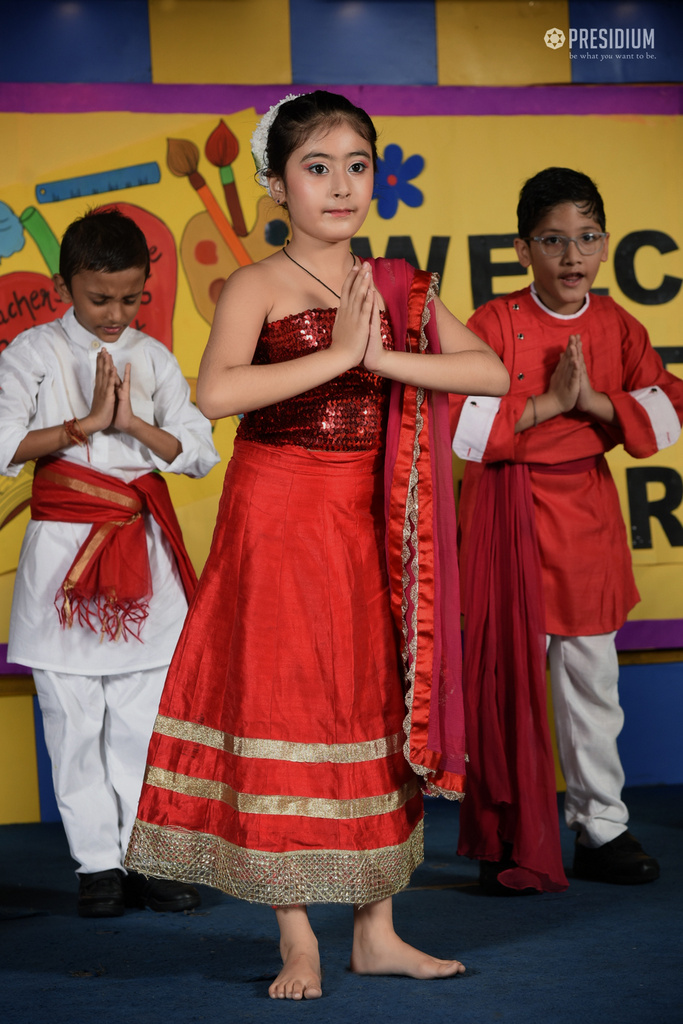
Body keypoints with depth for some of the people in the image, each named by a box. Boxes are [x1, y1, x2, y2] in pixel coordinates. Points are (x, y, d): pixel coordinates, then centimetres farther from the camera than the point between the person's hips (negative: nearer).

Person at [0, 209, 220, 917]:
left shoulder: (153, 358, 9)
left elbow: (200, 452, 4)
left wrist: (135, 424, -11)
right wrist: (88, 421, -15)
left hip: (144, 552, 2)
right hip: (64, 553, -2)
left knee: (144, 718, 3)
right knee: (75, 721, 1)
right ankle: (97, 864, 10)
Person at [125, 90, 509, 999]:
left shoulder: (399, 288, 8)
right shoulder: (258, 287, -6)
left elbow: (493, 372, -4)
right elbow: (215, 391, -25)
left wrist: (381, 356, -15)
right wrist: (337, 354, -22)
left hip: (372, 526, 5)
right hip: (278, 519, -5)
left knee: (379, 709, 8)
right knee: (282, 708, -1)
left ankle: (378, 931, 19)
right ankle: (298, 942, 8)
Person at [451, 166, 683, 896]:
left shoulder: (617, 327, 4)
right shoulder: (494, 324, -9)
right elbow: (454, 422, -18)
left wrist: (594, 401, -16)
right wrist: (545, 404, -21)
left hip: (586, 513, 4)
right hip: (508, 513, -4)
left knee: (592, 679, 12)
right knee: (507, 674, -2)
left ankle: (600, 828, 24)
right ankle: (509, 843, 10)